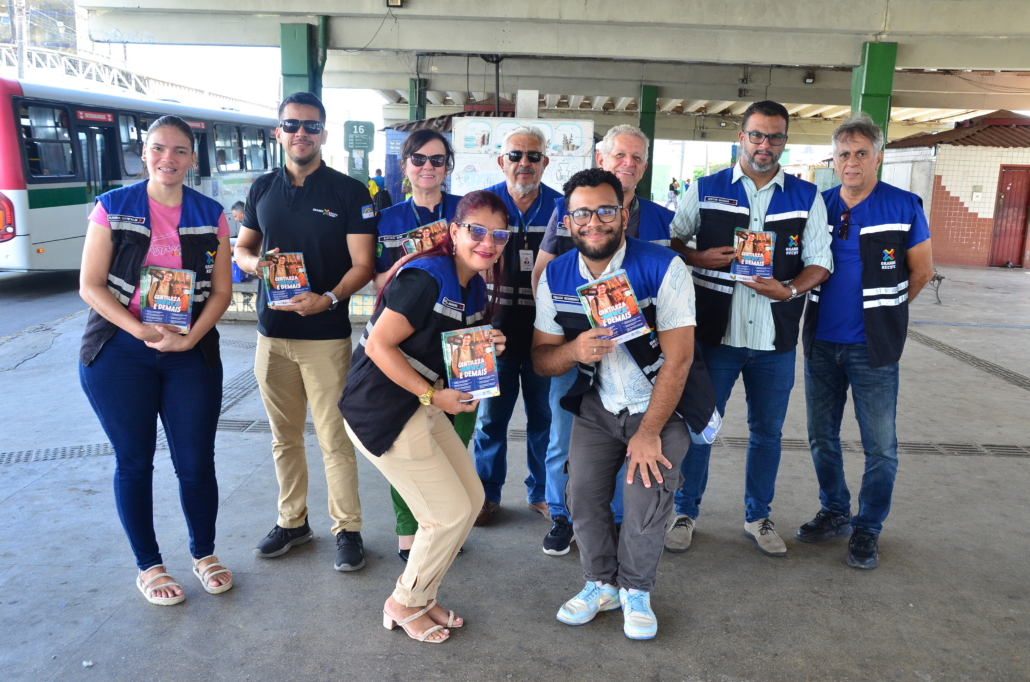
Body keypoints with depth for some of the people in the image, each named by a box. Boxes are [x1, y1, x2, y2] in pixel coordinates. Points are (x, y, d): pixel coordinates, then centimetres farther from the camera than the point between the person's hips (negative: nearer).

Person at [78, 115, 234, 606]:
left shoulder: (210, 215, 4)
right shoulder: (113, 207, 0)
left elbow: (221, 290, 2)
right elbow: (90, 285, -4)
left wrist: (189, 338, -12)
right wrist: (140, 330, -17)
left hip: (192, 354, 1)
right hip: (119, 354, -1)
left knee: (196, 463, 4)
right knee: (134, 462, 8)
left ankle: (203, 553, 28)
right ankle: (148, 565, 26)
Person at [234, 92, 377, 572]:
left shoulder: (349, 191, -2)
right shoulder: (263, 188, 10)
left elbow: (362, 265, -7)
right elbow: (241, 248, 18)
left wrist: (328, 299, -23)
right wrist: (255, 263, -6)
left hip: (326, 335, -4)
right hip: (272, 333, 4)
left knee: (334, 438, -1)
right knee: (284, 436, 14)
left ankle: (347, 528, 14)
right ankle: (292, 521, 29)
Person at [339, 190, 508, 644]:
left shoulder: (473, 288, 8)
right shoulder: (426, 279, -21)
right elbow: (378, 345, -22)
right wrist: (434, 396, -22)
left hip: (422, 404, 9)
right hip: (382, 411, -9)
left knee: (472, 499, 12)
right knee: (449, 514, -3)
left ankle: (421, 596, 31)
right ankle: (404, 605, 22)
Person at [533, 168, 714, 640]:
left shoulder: (663, 268, -20)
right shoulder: (556, 276, -7)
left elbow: (678, 359, -19)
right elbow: (541, 358, -3)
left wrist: (649, 432, -19)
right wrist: (574, 350, -26)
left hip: (662, 403, -3)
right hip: (598, 405, 4)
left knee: (646, 496, -16)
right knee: (583, 494, -8)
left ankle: (636, 591, 13)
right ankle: (602, 583, 20)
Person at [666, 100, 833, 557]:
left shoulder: (806, 197, 7)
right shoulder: (705, 190, 4)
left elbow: (820, 262, 6)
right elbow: (668, 242, 7)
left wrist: (789, 289, -14)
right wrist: (700, 258, -13)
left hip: (775, 338, 2)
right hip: (715, 332, -1)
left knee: (767, 431, 12)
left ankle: (758, 516, 31)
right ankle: (685, 513, 22)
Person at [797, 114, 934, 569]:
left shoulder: (904, 207, -5)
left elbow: (922, 272, 2)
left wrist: (884, 310, 7)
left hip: (874, 348, -3)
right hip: (821, 343, 4)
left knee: (880, 446, 3)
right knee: (822, 437, 13)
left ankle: (868, 528, 20)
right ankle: (834, 512, 31)